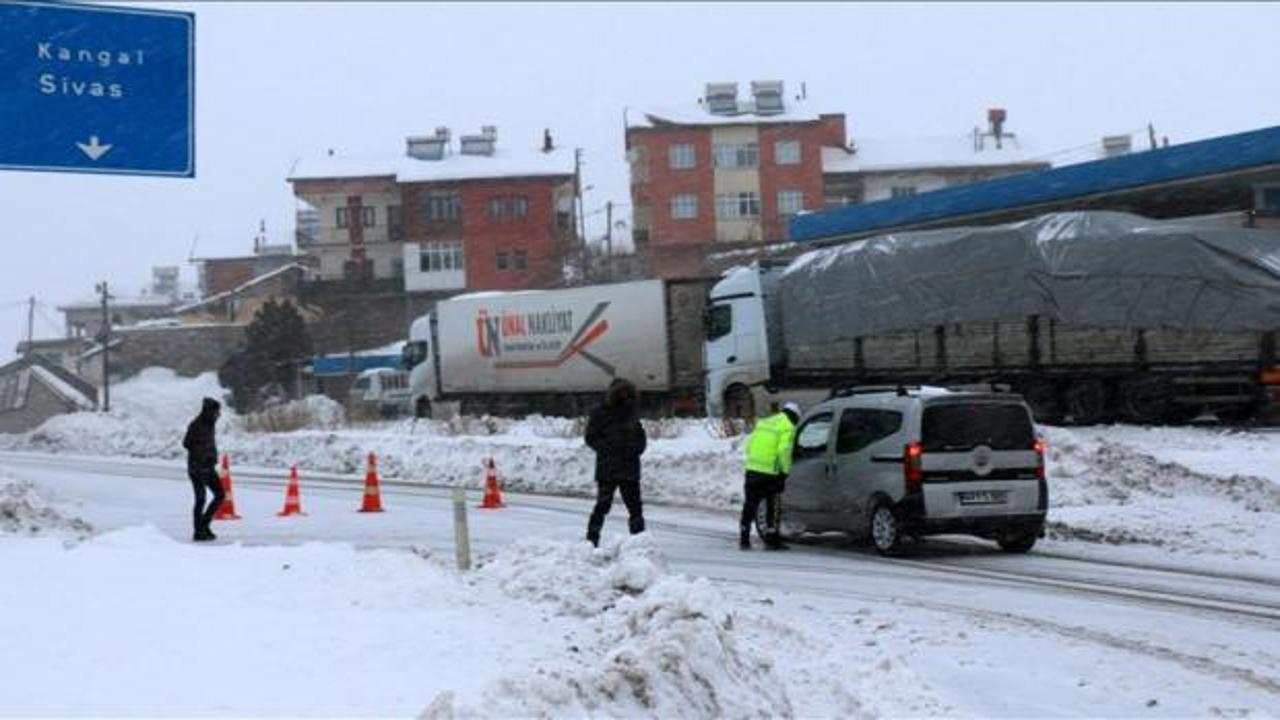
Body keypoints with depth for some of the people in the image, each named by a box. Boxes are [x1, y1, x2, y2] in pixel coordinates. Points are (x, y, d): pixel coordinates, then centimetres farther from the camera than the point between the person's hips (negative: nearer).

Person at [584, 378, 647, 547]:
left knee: (635, 508, 5)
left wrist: (637, 448, 0)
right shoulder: (600, 414, -3)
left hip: (630, 470, 5)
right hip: (607, 470, -5)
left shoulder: (631, 413, 12)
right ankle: (591, 541, 1)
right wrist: (608, 448, -16)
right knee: (602, 505, -6)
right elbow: (591, 438, -4)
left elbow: (641, 437, 20)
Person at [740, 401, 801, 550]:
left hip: (752, 469, 6)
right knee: (774, 507, 5)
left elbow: (749, 445, 16)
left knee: (750, 505, 12)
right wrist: (784, 471, -8)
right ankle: (771, 539, 7)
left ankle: (744, 538, 14)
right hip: (770, 472, -6)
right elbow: (783, 451, -14)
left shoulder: (763, 423, 18)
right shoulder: (788, 428, -3)